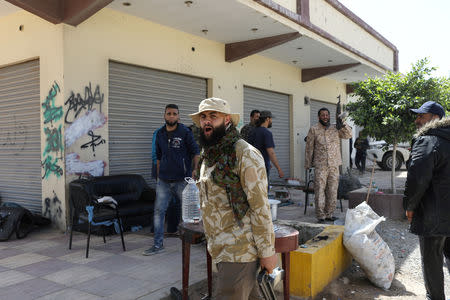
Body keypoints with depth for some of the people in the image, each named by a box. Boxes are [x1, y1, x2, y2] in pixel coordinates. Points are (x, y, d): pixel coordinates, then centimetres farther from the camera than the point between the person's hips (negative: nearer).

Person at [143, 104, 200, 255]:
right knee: (159, 210, 0)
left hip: (182, 180, -4)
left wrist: (196, 169, -19)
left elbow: (196, 152, -4)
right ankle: (158, 244, 9)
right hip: (164, 181, 4)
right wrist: (158, 175, 15)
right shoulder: (160, 134, 10)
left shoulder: (185, 132, -3)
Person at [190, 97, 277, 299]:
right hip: (219, 249, 7)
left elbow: (260, 206, -16)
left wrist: (267, 252, -15)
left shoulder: (245, 154, -14)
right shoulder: (207, 156, 12)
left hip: (239, 250, -7)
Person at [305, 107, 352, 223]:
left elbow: (348, 135, 6)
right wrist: (308, 164, 0)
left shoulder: (335, 129, 11)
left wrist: (343, 124, -7)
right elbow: (309, 148, 2)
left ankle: (329, 214, 18)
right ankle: (320, 216, 1)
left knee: (332, 191, 8)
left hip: (334, 165, 4)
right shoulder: (314, 130, 2)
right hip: (320, 166, -3)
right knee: (320, 191, -5)